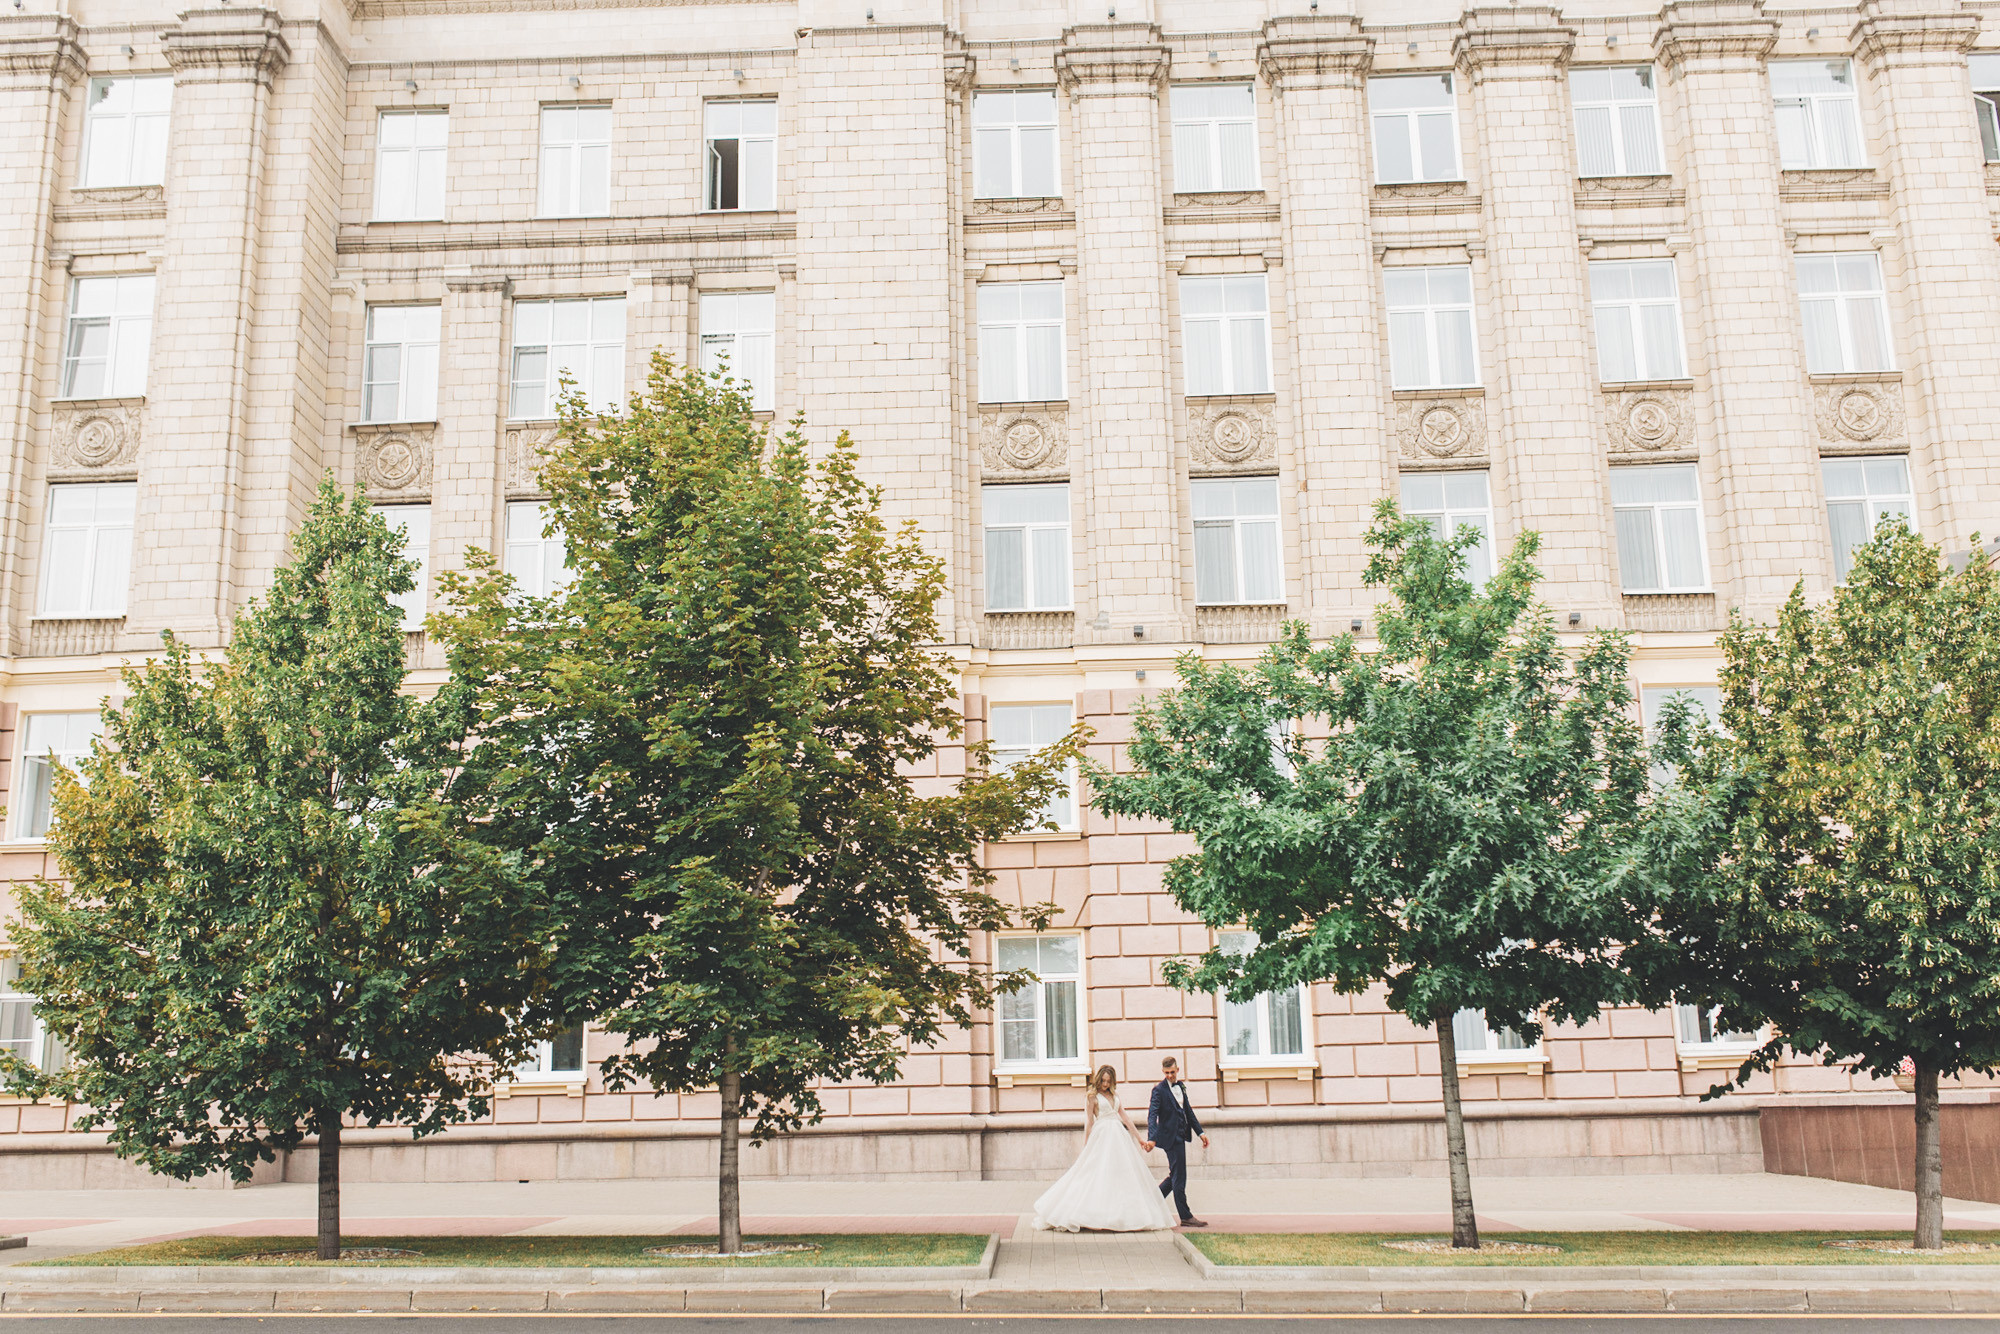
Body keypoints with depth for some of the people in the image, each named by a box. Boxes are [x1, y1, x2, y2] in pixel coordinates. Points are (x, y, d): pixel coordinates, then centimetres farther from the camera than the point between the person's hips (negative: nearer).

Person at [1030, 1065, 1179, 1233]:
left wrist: (1140, 1139, 17)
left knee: (1124, 1175, 2)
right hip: (1102, 1137, -6)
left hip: (1120, 1137, 6)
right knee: (1100, 1175, -11)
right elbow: (1088, 1123, -2)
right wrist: (1086, 1148, -6)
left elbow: (1125, 1118, 19)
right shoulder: (1091, 1096, 1)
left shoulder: (1114, 1095, 18)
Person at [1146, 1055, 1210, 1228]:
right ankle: (1185, 1217, 1)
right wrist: (1152, 1138, -32)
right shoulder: (1159, 1090, -12)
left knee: (1176, 1175, 14)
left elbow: (1188, 1111, 19)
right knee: (1179, 1177, -4)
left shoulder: (1180, 1086, 11)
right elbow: (1152, 1115, -19)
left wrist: (1200, 1132, 16)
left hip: (1180, 1136, 8)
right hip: (1171, 1137, -8)